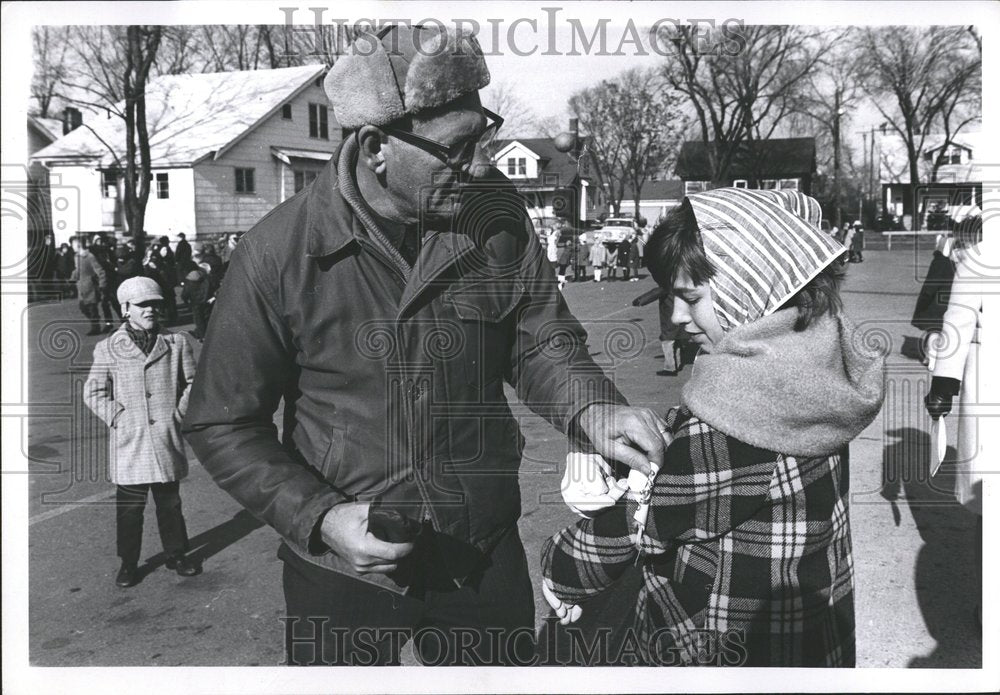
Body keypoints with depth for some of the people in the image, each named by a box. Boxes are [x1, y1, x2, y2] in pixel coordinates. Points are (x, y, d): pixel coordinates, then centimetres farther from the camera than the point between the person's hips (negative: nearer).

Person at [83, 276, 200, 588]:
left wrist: (180, 413, -3)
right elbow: (94, 392, 3)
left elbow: (192, 383, 7)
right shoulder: (108, 348, -1)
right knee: (129, 506, 6)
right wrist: (117, 417, -6)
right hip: (129, 444, -1)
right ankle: (128, 562, 21)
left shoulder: (176, 343, 2)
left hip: (167, 440, 1)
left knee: (170, 502, 13)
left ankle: (176, 553, 28)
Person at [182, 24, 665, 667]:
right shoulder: (278, 253, -17)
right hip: (342, 566, -2)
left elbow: (539, 338, 2)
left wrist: (591, 410, -18)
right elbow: (224, 424, -8)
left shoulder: (496, 212, -8)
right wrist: (319, 517, -19)